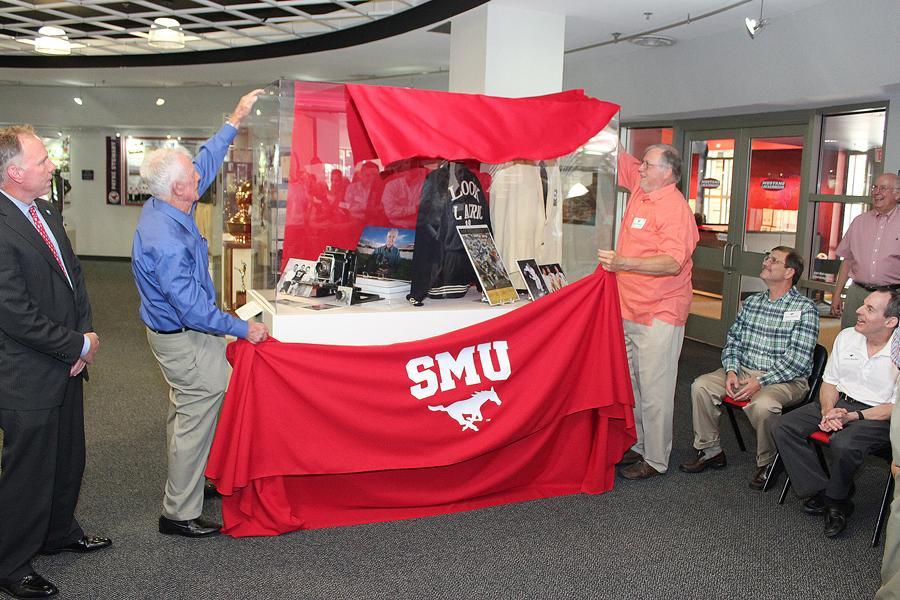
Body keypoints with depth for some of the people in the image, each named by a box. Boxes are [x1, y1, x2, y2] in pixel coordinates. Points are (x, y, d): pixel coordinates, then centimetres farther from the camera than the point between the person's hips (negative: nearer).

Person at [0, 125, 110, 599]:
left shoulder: (46, 213, 6)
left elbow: (73, 273, 13)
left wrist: (85, 332, -2)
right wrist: (79, 346, -16)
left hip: (65, 367, 9)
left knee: (68, 459, 23)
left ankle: (59, 533, 45)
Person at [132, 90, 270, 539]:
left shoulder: (164, 208, -4)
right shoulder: (165, 242, -33)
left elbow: (206, 163, 10)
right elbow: (193, 308, -29)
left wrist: (234, 122, 12)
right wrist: (242, 329, -20)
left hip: (177, 331, 10)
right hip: (184, 341, -10)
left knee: (185, 413, 24)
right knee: (196, 417, 0)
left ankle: (187, 482, 43)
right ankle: (180, 514, 13)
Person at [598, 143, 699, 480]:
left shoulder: (675, 208, -18)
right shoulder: (640, 188, 7)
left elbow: (673, 263, -28)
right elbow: (620, 158, 21)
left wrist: (624, 263, -38)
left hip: (658, 316, -9)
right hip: (629, 311, 9)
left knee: (654, 391, -1)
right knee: (632, 385, 17)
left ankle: (656, 460, 11)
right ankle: (636, 446, 30)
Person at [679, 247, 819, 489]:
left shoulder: (805, 309, -7)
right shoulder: (751, 302, 13)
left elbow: (797, 360, -15)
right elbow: (732, 340, 12)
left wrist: (761, 382, -22)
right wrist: (731, 371, -7)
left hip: (786, 379, -6)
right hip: (743, 370, 6)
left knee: (762, 405, -36)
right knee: (700, 386, -15)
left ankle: (768, 464, -9)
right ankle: (710, 451, -1)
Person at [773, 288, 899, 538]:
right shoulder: (847, 337, 4)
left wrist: (852, 417, -22)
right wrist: (828, 410, -9)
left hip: (878, 415, -6)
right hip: (840, 403, 6)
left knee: (843, 443, -36)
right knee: (784, 427, -15)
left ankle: (835, 499, -6)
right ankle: (820, 492, -9)